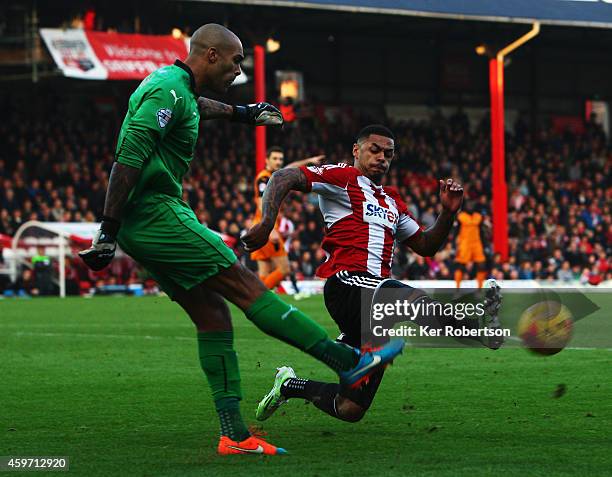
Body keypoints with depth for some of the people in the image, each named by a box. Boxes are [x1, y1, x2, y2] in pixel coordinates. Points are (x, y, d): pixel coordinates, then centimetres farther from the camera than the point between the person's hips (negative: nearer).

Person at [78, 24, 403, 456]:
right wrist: (109, 228, -25)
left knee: (212, 315, 7)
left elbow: (194, 106, 45)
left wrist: (241, 113, 56)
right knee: (247, 286, -9)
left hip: (143, 225, 11)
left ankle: (235, 435, 4)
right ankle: (348, 360, -7)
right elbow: (128, 159, -22)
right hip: (158, 215, -11)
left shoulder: (174, 85, 17)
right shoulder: (168, 90, -14)